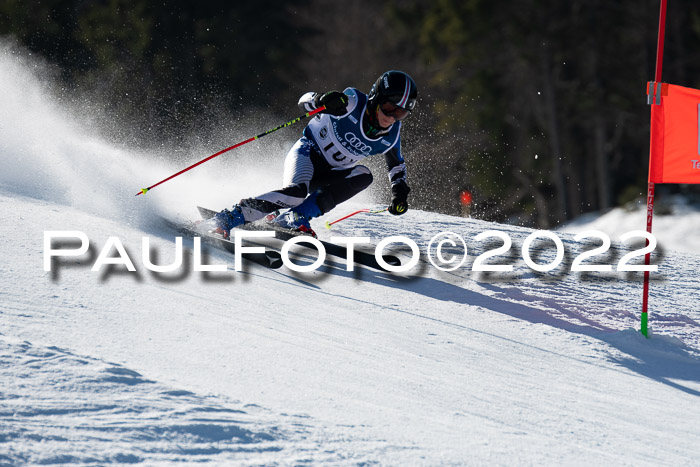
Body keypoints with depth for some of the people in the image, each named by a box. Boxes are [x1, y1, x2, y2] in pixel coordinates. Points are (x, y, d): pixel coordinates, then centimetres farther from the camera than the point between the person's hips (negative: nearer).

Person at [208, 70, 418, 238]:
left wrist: (400, 192, -2)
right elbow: (305, 101, -18)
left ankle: (295, 218, -28)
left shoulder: (391, 136, -5)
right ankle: (226, 219, -32)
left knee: (363, 175, -24)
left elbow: (397, 166, 16)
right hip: (306, 155, -6)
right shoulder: (354, 103, -19)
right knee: (297, 191, -35)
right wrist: (321, 101, -42)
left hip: (331, 174, 6)